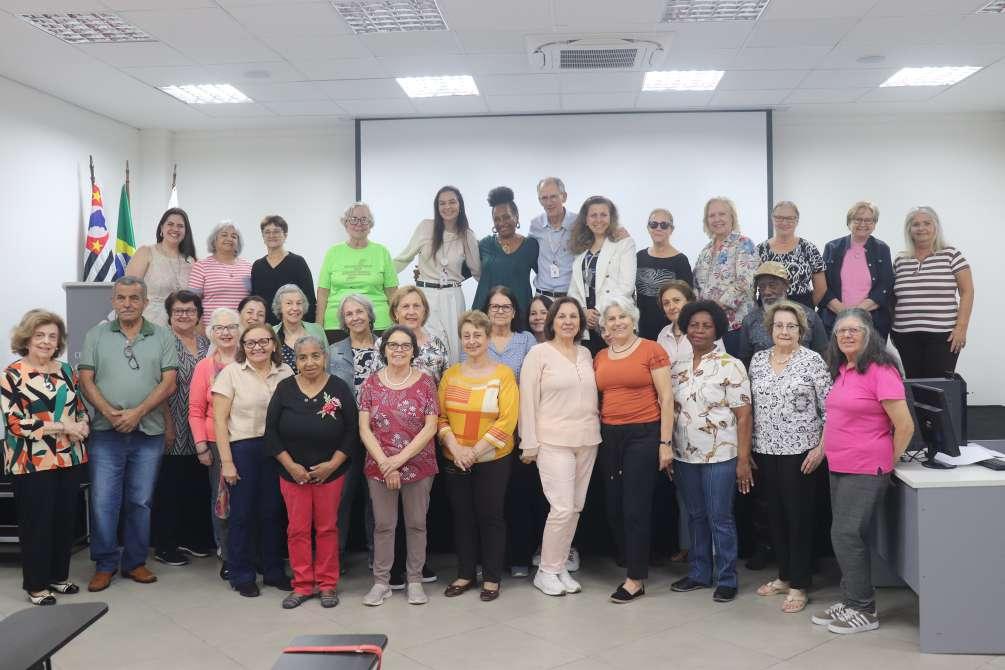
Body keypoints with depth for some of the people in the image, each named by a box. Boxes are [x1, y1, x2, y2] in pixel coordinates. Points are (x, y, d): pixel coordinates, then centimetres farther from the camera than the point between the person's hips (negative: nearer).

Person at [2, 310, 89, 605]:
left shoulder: (65, 369, 10)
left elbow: (80, 407, 17)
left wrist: (83, 425, -6)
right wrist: (63, 427, -18)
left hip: (70, 459, 5)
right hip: (33, 464, -5)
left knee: (65, 519, 11)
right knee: (37, 523, 2)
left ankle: (58, 575, 26)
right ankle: (35, 585, 15)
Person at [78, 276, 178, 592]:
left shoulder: (162, 337, 5)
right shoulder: (96, 335, 7)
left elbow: (169, 383, -2)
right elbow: (86, 380, 1)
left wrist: (137, 412, -13)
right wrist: (110, 413, -14)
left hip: (148, 433, 0)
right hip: (105, 433, 0)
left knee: (141, 501, 8)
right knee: (103, 501, 1)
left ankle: (135, 562, 20)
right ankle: (104, 564, 14)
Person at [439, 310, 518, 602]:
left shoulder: (503, 374, -8)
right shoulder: (450, 374, 4)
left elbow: (507, 421, -13)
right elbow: (441, 416, 2)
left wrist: (475, 451, -16)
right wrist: (455, 449, -13)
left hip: (492, 460, -3)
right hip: (455, 460, 4)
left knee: (490, 516, 5)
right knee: (462, 517, 12)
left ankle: (492, 577, 18)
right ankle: (465, 574, 26)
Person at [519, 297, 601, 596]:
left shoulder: (585, 353, 12)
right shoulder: (539, 352, -4)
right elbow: (528, 400, -6)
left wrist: (596, 421, 10)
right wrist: (529, 444, -9)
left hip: (587, 440, 6)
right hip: (553, 442, -6)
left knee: (576, 507, 8)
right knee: (562, 508, -11)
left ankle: (560, 567, 20)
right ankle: (546, 571, 6)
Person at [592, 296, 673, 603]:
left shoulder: (652, 350, -5)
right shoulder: (600, 357, 11)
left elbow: (666, 398, -5)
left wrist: (665, 442, -9)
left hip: (643, 434, -5)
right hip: (609, 437, 5)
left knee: (636, 507, -3)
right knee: (613, 508, 8)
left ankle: (636, 579, 6)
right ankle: (631, 562, 24)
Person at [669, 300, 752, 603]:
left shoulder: (730, 366, -7)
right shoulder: (677, 368, 8)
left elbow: (743, 415, -9)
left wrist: (743, 460, -13)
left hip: (720, 456, -5)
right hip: (685, 456, 5)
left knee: (720, 518, 1)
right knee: (695, 516, 14)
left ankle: (727, 579, 14)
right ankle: (698, 573, 26)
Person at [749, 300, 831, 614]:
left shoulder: (812, 361, -7)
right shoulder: (758, 360, 8)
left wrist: (821, 448, -13)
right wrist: (748, 448, 11)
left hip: (800, 452, -5)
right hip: (765, 451, 5)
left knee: (799, 516, 1)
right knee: (775, 515, 13)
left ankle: (798, 586, 11)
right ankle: (784, 575, 27)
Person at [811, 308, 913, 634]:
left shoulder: (880, 372, -15)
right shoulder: (842, 370, 9)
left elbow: (905, 426, -15)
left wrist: (888, 461, -5)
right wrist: (822, 448, 16)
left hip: (865, 470, -8)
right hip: (838, 467, 8)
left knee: (846, 535, -6)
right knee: (847, 536, 14)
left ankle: (864, 611, 7)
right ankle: (850, 602, 25)